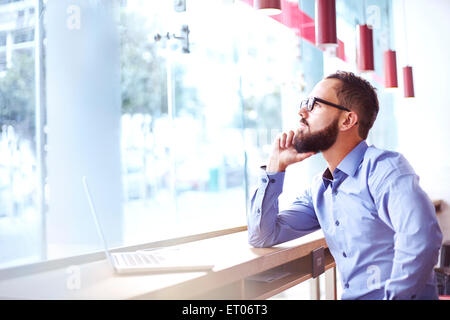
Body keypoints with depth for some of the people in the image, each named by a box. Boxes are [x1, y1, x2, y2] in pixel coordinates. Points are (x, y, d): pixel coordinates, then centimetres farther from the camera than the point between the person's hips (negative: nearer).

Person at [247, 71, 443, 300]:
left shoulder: (383, 167, -9)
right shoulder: (319, 190, 13)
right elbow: (262, 237, 10)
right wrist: (276, 165, 7)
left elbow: (422, 237, -24)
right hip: (351, 295, 5)